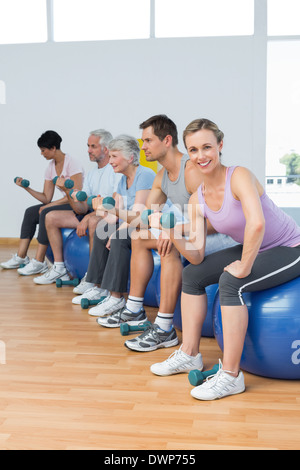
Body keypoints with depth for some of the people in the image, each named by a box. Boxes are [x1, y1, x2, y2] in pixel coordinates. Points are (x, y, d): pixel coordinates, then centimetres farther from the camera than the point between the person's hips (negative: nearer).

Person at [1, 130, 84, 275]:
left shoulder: (72, 164, -15)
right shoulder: (51, 167, 10)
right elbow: (46, 198, 8)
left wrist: (51, 205, -21)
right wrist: (26, 187, -3)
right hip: (64, 203, 9)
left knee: (46, 213, -29)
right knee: (30, 212, -4)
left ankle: (39, 262, -25)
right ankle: (21, 257, -4)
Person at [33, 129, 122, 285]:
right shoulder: (91, 174, 14)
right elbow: (82, 208, 8)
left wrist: (87, 218, -24)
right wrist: (70, 195, -13)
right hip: (91, 214, 9)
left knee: (93, 221, -41)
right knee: (51, 217, 2)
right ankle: (59, 267, 6)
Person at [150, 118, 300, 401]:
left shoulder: (239, 176, -25)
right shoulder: (197, 199, -3)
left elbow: (257, 223, -42)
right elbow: (197, 255, -9)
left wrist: (244, 268, -31)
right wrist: (174, 235, -25)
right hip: (254, 250, 8)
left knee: (230, 281, -29)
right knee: (191, 275, 4)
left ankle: (231, 376, -18)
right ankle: (189, 355, 14)